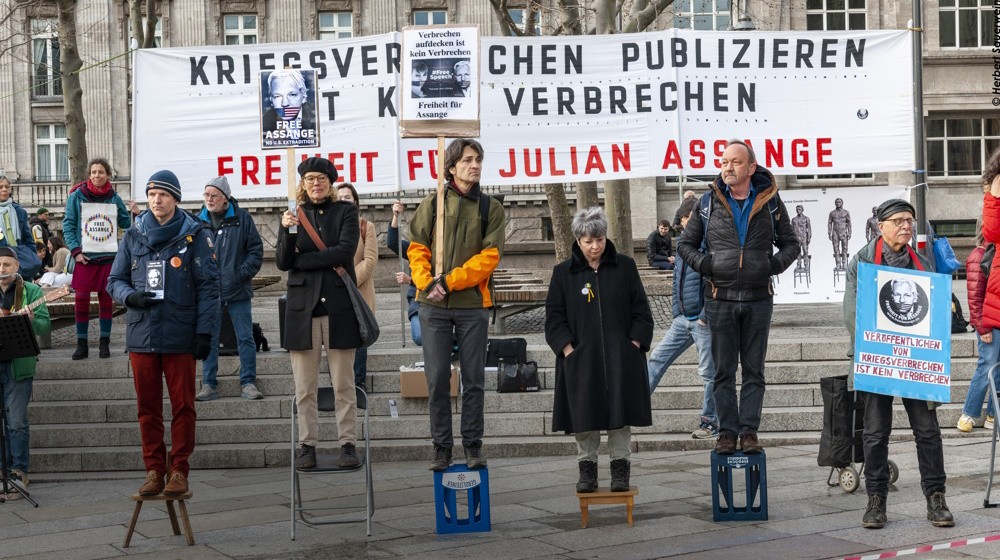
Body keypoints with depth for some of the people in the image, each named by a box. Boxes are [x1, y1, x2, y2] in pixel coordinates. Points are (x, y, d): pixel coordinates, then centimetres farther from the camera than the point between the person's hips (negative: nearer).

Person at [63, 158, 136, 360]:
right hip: (85, 256, -2)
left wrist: (134, 214, -10)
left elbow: (125, 223, 11)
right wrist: (75, 250, -10)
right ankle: (81, 344, 5)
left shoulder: (114, 198, 5)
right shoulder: (77, 196, -1)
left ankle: (105, 343, 15)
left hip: (108, 256, 2)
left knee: (106, 298, 7)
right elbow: (68, 225, -1)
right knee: (81, 299, -4)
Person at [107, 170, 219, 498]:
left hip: (180, 336, -3)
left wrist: (205, 331, -7)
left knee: (183, 406, 1)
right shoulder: (133, 236, 11)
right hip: (141, 335, 3)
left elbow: (208, 286, 0)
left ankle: (178, 470, 9)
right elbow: (115, 280, 14)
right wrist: (130, 296, -9)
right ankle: (154, 470, 15)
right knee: (147, 407, 6)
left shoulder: (195, 236, 2)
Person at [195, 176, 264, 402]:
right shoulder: (198, 221, 5)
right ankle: (209, 385, 13)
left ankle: (248, 383, 10)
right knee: (209, 339, 6)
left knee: (245, 338, 2)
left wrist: (242, 274, -9)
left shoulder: (242, 218, 0)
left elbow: (256, 250, 1)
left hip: (238, 290, -1)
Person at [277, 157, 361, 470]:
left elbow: (345, 250, -8)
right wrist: (287, 232, -15)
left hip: (339, 306, -2)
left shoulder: (345, 211, 7)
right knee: (304, 386, 2)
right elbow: (282, 262, 3)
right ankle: (307, 445, 9)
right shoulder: (294, 216, 12)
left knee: (344, 383, 0)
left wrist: (300, 260, -5)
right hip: (303, 306, 2)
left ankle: (348, 443, 5)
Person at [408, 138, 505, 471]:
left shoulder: (491, 208, 4)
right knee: (438, 379, 2)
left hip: (473, 305, 0)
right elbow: (417, 248, 3)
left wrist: (449, 281, -13)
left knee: (473, 380, 5)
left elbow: (489, 257, -5)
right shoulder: (431, 204, 6)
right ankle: (441, 447, 11)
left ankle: (473, 445, 14)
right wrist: (427, 282, -15)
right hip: (434, 307, 0)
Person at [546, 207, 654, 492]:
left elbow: (641, 311, 7)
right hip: (581, 359, 0)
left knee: (620, 413, -1)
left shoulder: (625, 267, 6)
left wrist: (633, 346, -3)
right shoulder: (564, 272, 5)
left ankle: (620, 468, 8)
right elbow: (554, 317, 4)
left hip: (621, 359, 0)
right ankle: (587, 468, 11)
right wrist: (569, 350, -6)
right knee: (585, 416, 0)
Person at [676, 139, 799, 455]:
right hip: (720, 299, 0)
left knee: (754, 370, 6)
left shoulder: (770, 201, 3)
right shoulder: (709, 202, 3)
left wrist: (775, 264, -6)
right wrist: (702, 264, -7)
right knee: (723, 371, 4)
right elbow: (685, 244, 11)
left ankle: (749, 430, 12)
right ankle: (727, 431, 10)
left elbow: (790, 244, 12)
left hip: (759, 298, 0)